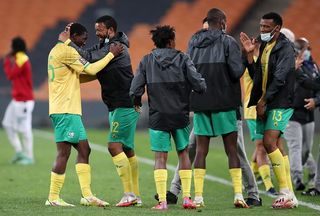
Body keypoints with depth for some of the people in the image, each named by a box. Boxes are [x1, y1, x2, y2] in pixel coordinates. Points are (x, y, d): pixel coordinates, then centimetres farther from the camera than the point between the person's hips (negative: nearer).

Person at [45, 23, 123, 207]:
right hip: (65, 110, -10)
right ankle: (53, 198, -6)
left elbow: (77, 77, 24)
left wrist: (100, 74, 15)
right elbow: (91, 69, -14)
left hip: (70, 110, 10)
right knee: (64, 153, -8)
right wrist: (111, 54, -5)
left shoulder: (58, 50, 20)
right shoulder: (66, 51, -11)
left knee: (84, 150, 9)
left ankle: (87, 195, 8)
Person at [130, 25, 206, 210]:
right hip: (180, 116, 0)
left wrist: (137, 102, 16)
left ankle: (162, 201, -7)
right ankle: (187, 198, 11)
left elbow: (135, 90, -5)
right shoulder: (182, 59, -2)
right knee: (184, 153, 14)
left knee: (160, 157, 1)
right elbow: (199, 84, -10)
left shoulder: (147, 61, 1)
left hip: (158, 117, 0)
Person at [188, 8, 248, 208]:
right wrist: (243, 59, 7)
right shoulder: (228, 42, -5)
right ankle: (238, 195, -3)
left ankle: (198, 196, 0)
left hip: (200, 102, 3)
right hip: (224, 103, -3)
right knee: (232, 149, 3)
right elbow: (237, 72, -12)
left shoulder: (193, 42, 8)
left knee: (201, 150, 6)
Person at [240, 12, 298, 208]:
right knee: (277, 146, 6)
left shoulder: (285, 47, -10)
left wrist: (263, 101, -15)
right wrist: (249, 54, 4)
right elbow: (257, 74, 15)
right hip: (266, 104, 9)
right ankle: (289, 195, 7)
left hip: (280, 103, -9)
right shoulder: (265, 46, 17)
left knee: (269, 142, -17)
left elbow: (280, 78, -17)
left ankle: (285, 191, -14)